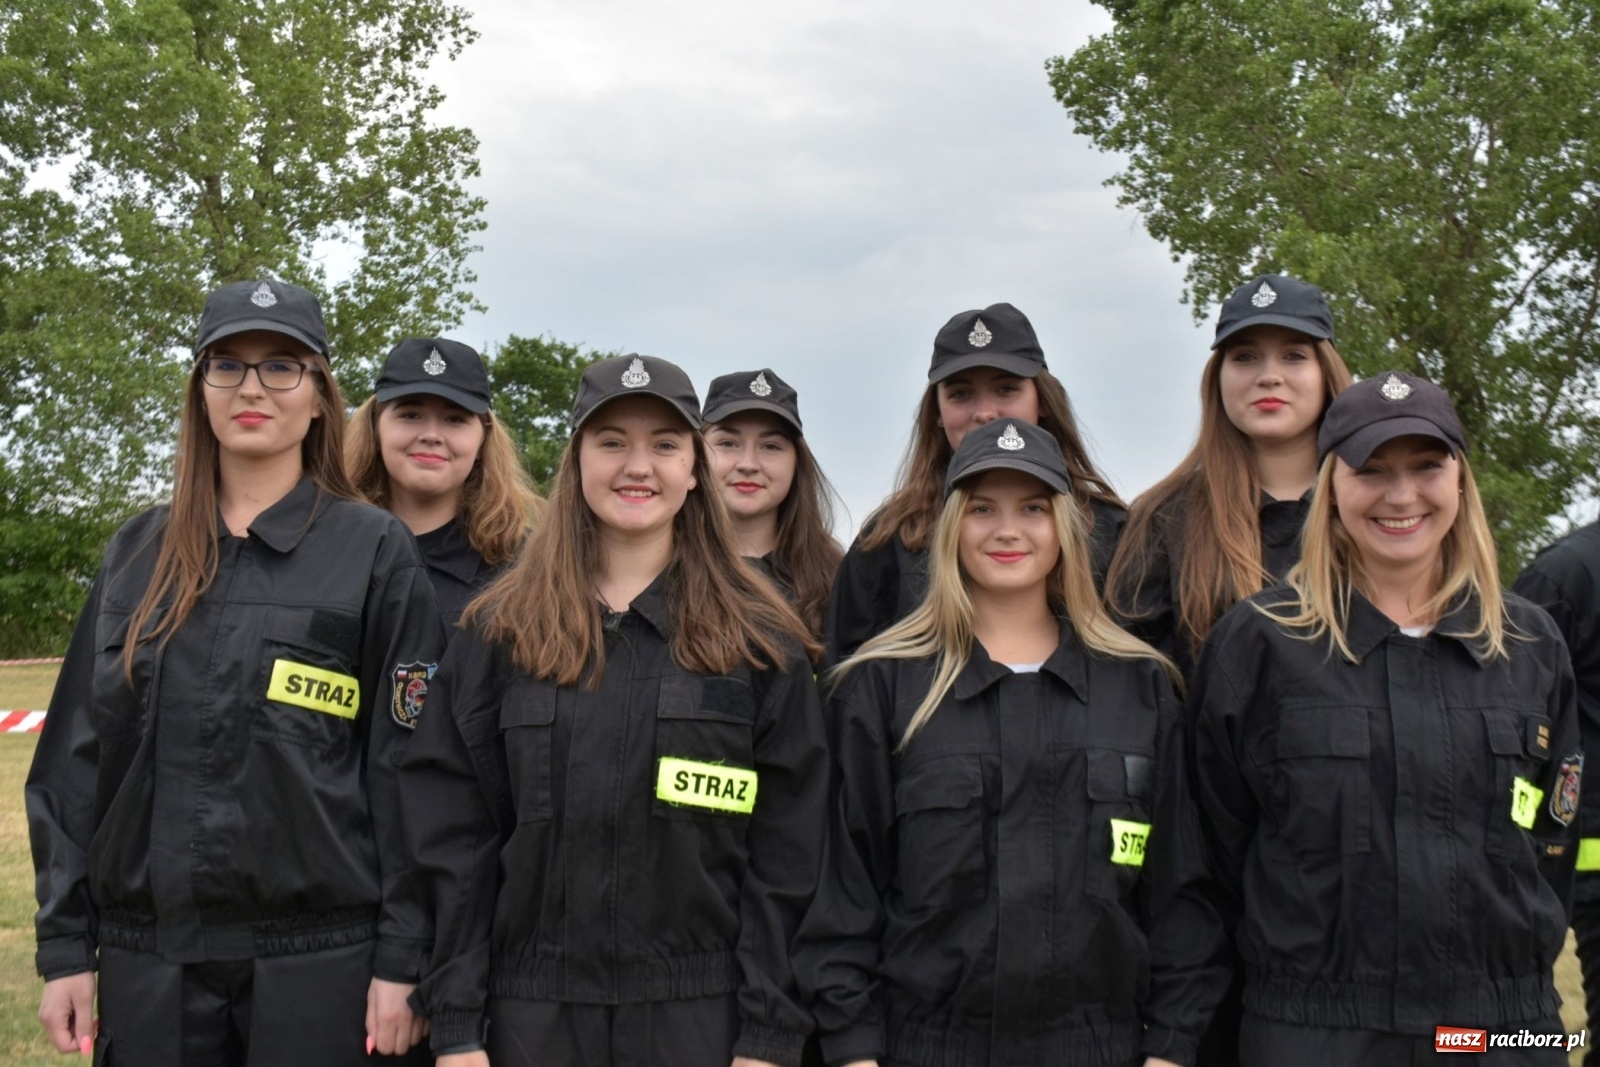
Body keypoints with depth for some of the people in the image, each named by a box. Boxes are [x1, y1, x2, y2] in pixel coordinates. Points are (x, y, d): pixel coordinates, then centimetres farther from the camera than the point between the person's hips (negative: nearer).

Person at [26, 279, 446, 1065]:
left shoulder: (375, 553, -3)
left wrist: (402, 958, -9)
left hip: (317, 956, -3)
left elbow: (408, 767, -6)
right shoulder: (138, 554, 8)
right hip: (147, 954, 3)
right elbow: (75, 755, 8)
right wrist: (64, 944, 3)